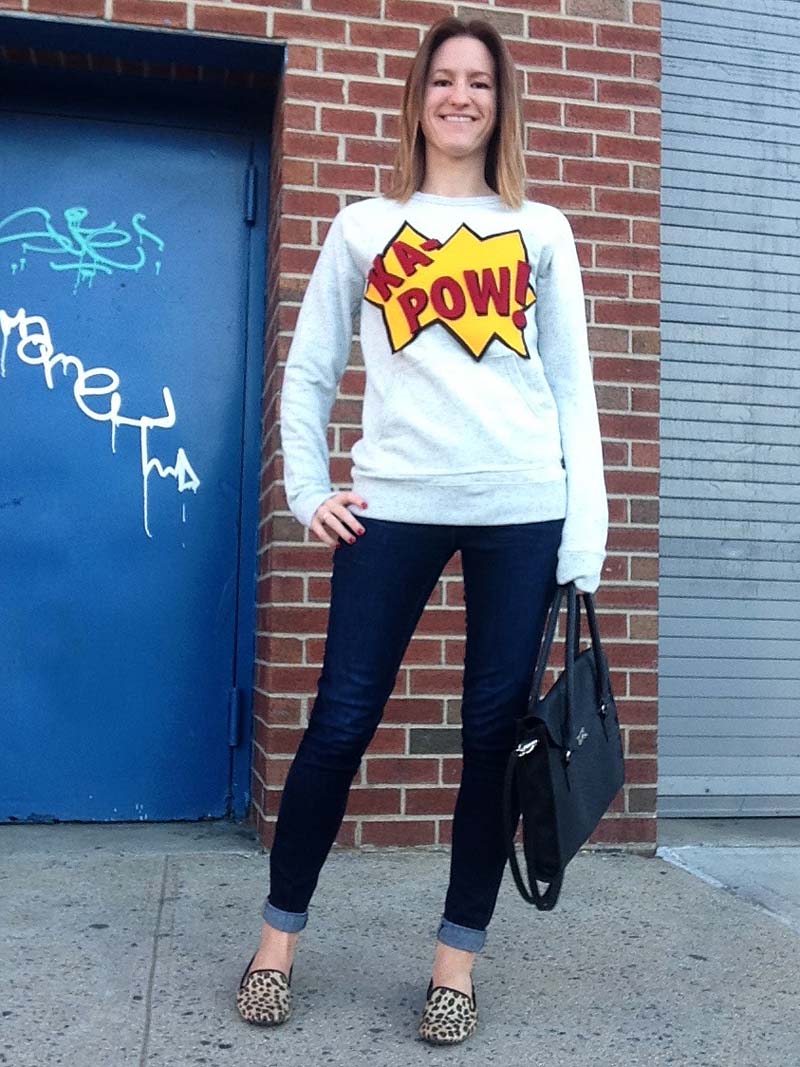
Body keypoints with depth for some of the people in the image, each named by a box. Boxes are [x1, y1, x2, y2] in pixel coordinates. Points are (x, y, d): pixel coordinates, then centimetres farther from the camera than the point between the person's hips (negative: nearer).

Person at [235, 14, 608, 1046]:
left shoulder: (542, 231, 14)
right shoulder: (364, 226, 14)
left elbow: (571, 383, 9)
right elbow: (308, 370, 14)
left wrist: (585, 533, 1)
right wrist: (308, 490, 2)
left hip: (523, 509, 1)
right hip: (395, 503, -1)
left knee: (495, 733, 3)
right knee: (341, 722, 0)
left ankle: (457, 958, 20)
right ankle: (278, 937, 20)